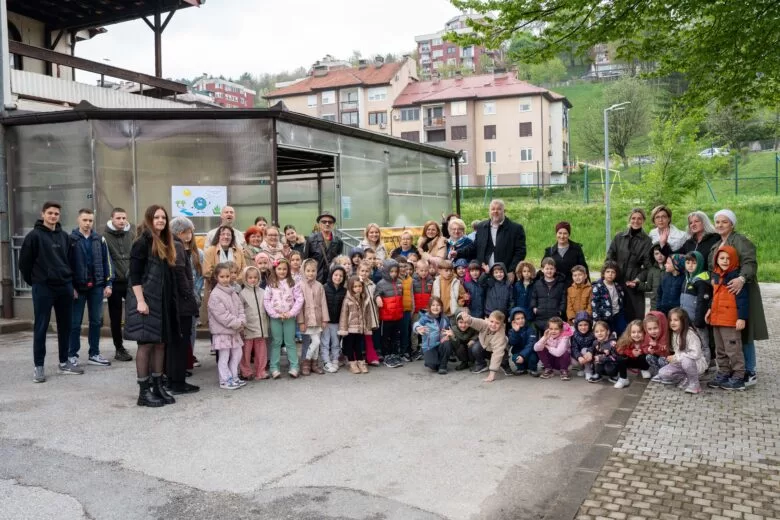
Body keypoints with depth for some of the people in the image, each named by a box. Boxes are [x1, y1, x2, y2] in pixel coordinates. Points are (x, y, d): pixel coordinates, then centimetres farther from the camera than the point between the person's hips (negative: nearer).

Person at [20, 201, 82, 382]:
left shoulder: (64, 236, 9)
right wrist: (33, 281, 1)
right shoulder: (34, 235, -6)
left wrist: (68, 278, 10)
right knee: (41, 328, 0)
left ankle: (64, 363, 20)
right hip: (43, 287, -5)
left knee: (65, 326, 10)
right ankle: (38, 366, 8)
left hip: (65, 286, 5)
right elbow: (24, 262, -3)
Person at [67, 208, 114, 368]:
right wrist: (70, 287, -9)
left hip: (96, 287, 3)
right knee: (75, 323, 4)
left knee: (96, 321, 8)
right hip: (78, 287, -3)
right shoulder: (71, 240, -2)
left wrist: (108, 283, 1)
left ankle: (94, 354, 17)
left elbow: (107, 262, 8)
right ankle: (72, 355, 14)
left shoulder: (100, 240, 7)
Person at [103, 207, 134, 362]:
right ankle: (119, 348, 16)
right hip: (114, 283, -2)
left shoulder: (132, 235, 7)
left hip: (131, 281, 2)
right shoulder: (105, 236, -4)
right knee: (116, 318, 7)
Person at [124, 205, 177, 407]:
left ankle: (158, 386, 18)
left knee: (161, 343, 10)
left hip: (163, 301, 8)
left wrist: (170, 300, 15)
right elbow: (134, 274, -14)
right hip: (146, 300, -8)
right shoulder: (142, 242, -9)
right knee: (146, 344, -3)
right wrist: (140, 300, -20)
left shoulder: (165, 243, 15)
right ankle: (144, 391, 4)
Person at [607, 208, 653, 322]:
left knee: (635, 317, -2)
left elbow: (648, 266, -1)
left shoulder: (647, 241, 2)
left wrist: (637, 280, -13)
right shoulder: (619, 237, 7)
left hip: (634, 286, -2)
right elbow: (609, 258, 9)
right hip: (616, 283, 2)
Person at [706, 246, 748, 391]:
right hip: (716, 319, 9)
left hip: (731, 320, -9)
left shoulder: (736, 276, -13)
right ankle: (723, 375, 26)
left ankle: (738, 378, 6)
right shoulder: (716, 275, 12)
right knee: (720, 350, 16)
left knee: (733, 350, -3)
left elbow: (743, 299, -16)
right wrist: (710, 309, 18)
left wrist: (742, 317, -19)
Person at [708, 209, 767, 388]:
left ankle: (749, 372, 4)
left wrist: (742, 279, -41)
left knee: (742, 333, -4)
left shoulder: (740, 240, -10)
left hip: (740, 293, -8)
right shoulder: (716, 246, 18)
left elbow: (750, 262, -24)